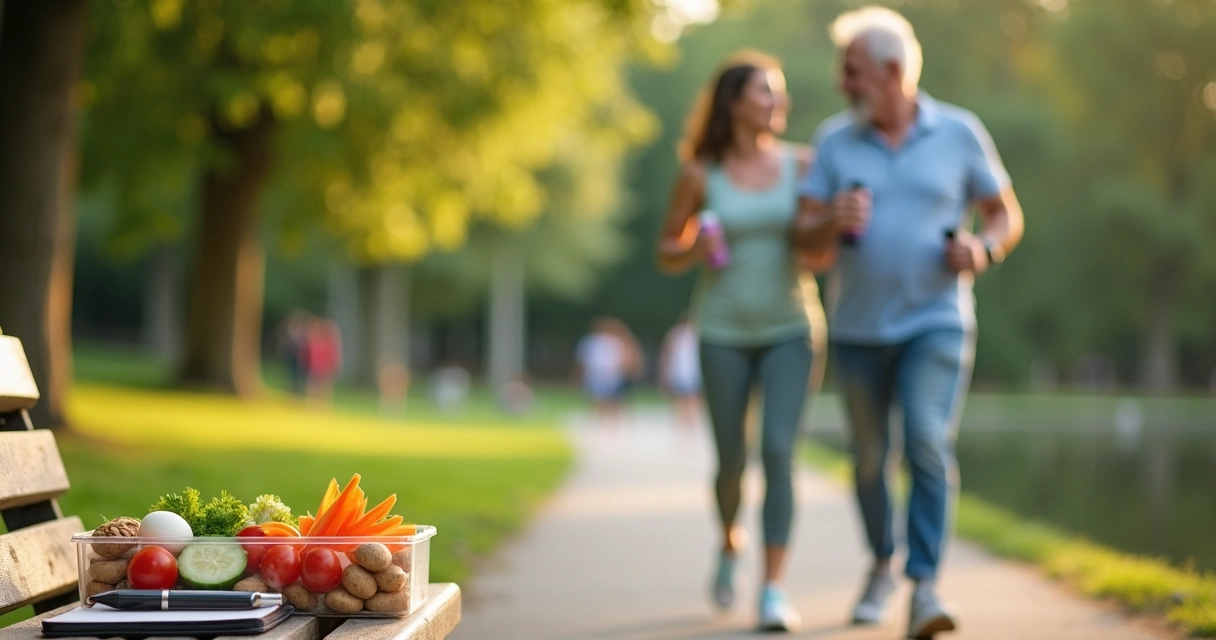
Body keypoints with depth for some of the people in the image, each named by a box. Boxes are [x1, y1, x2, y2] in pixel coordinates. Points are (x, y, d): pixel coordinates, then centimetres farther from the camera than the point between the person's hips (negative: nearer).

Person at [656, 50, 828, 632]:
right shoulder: (699, 175, -4)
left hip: (788, 330, 0)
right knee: (731, 461, 5)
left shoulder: (801, 164, -1)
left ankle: (774, 592, -13)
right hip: (723, 332, 0)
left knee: (778, 453, -16)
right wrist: (696, 249, -18)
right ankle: (730, 541, 39)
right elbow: (667, 256, 5)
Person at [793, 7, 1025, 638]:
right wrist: (832, 222, -25)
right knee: (869, 457, 13)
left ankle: (924, 588, -19)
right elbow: (805, 239, -2)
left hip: (935, 322, -2)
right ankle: (881, 564, 36)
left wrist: (982, 249, -16)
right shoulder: (834, 141, 1)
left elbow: (1006, 216, 6)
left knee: (929, 445, -19)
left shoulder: (959, 132, -2)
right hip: (857, 327, 3)